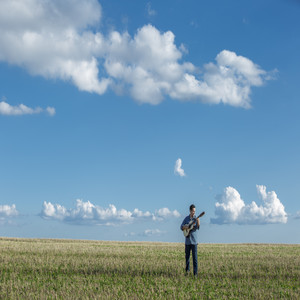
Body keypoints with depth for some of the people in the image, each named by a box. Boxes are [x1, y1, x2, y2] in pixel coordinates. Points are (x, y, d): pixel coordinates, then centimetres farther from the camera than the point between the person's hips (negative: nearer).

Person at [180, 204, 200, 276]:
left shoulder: (196, 218, -2)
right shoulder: (186, 218, 7)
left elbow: (198, 227, -17)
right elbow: (181, 227, 7)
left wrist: (198, 222, -36)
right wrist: (185, 227, -14)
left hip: (194, 240, -3)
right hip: (187, 240, 3)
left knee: (195, 256, -6)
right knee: (187, 255, 10)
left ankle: (195, 272, -4)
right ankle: (187, 270, 25)